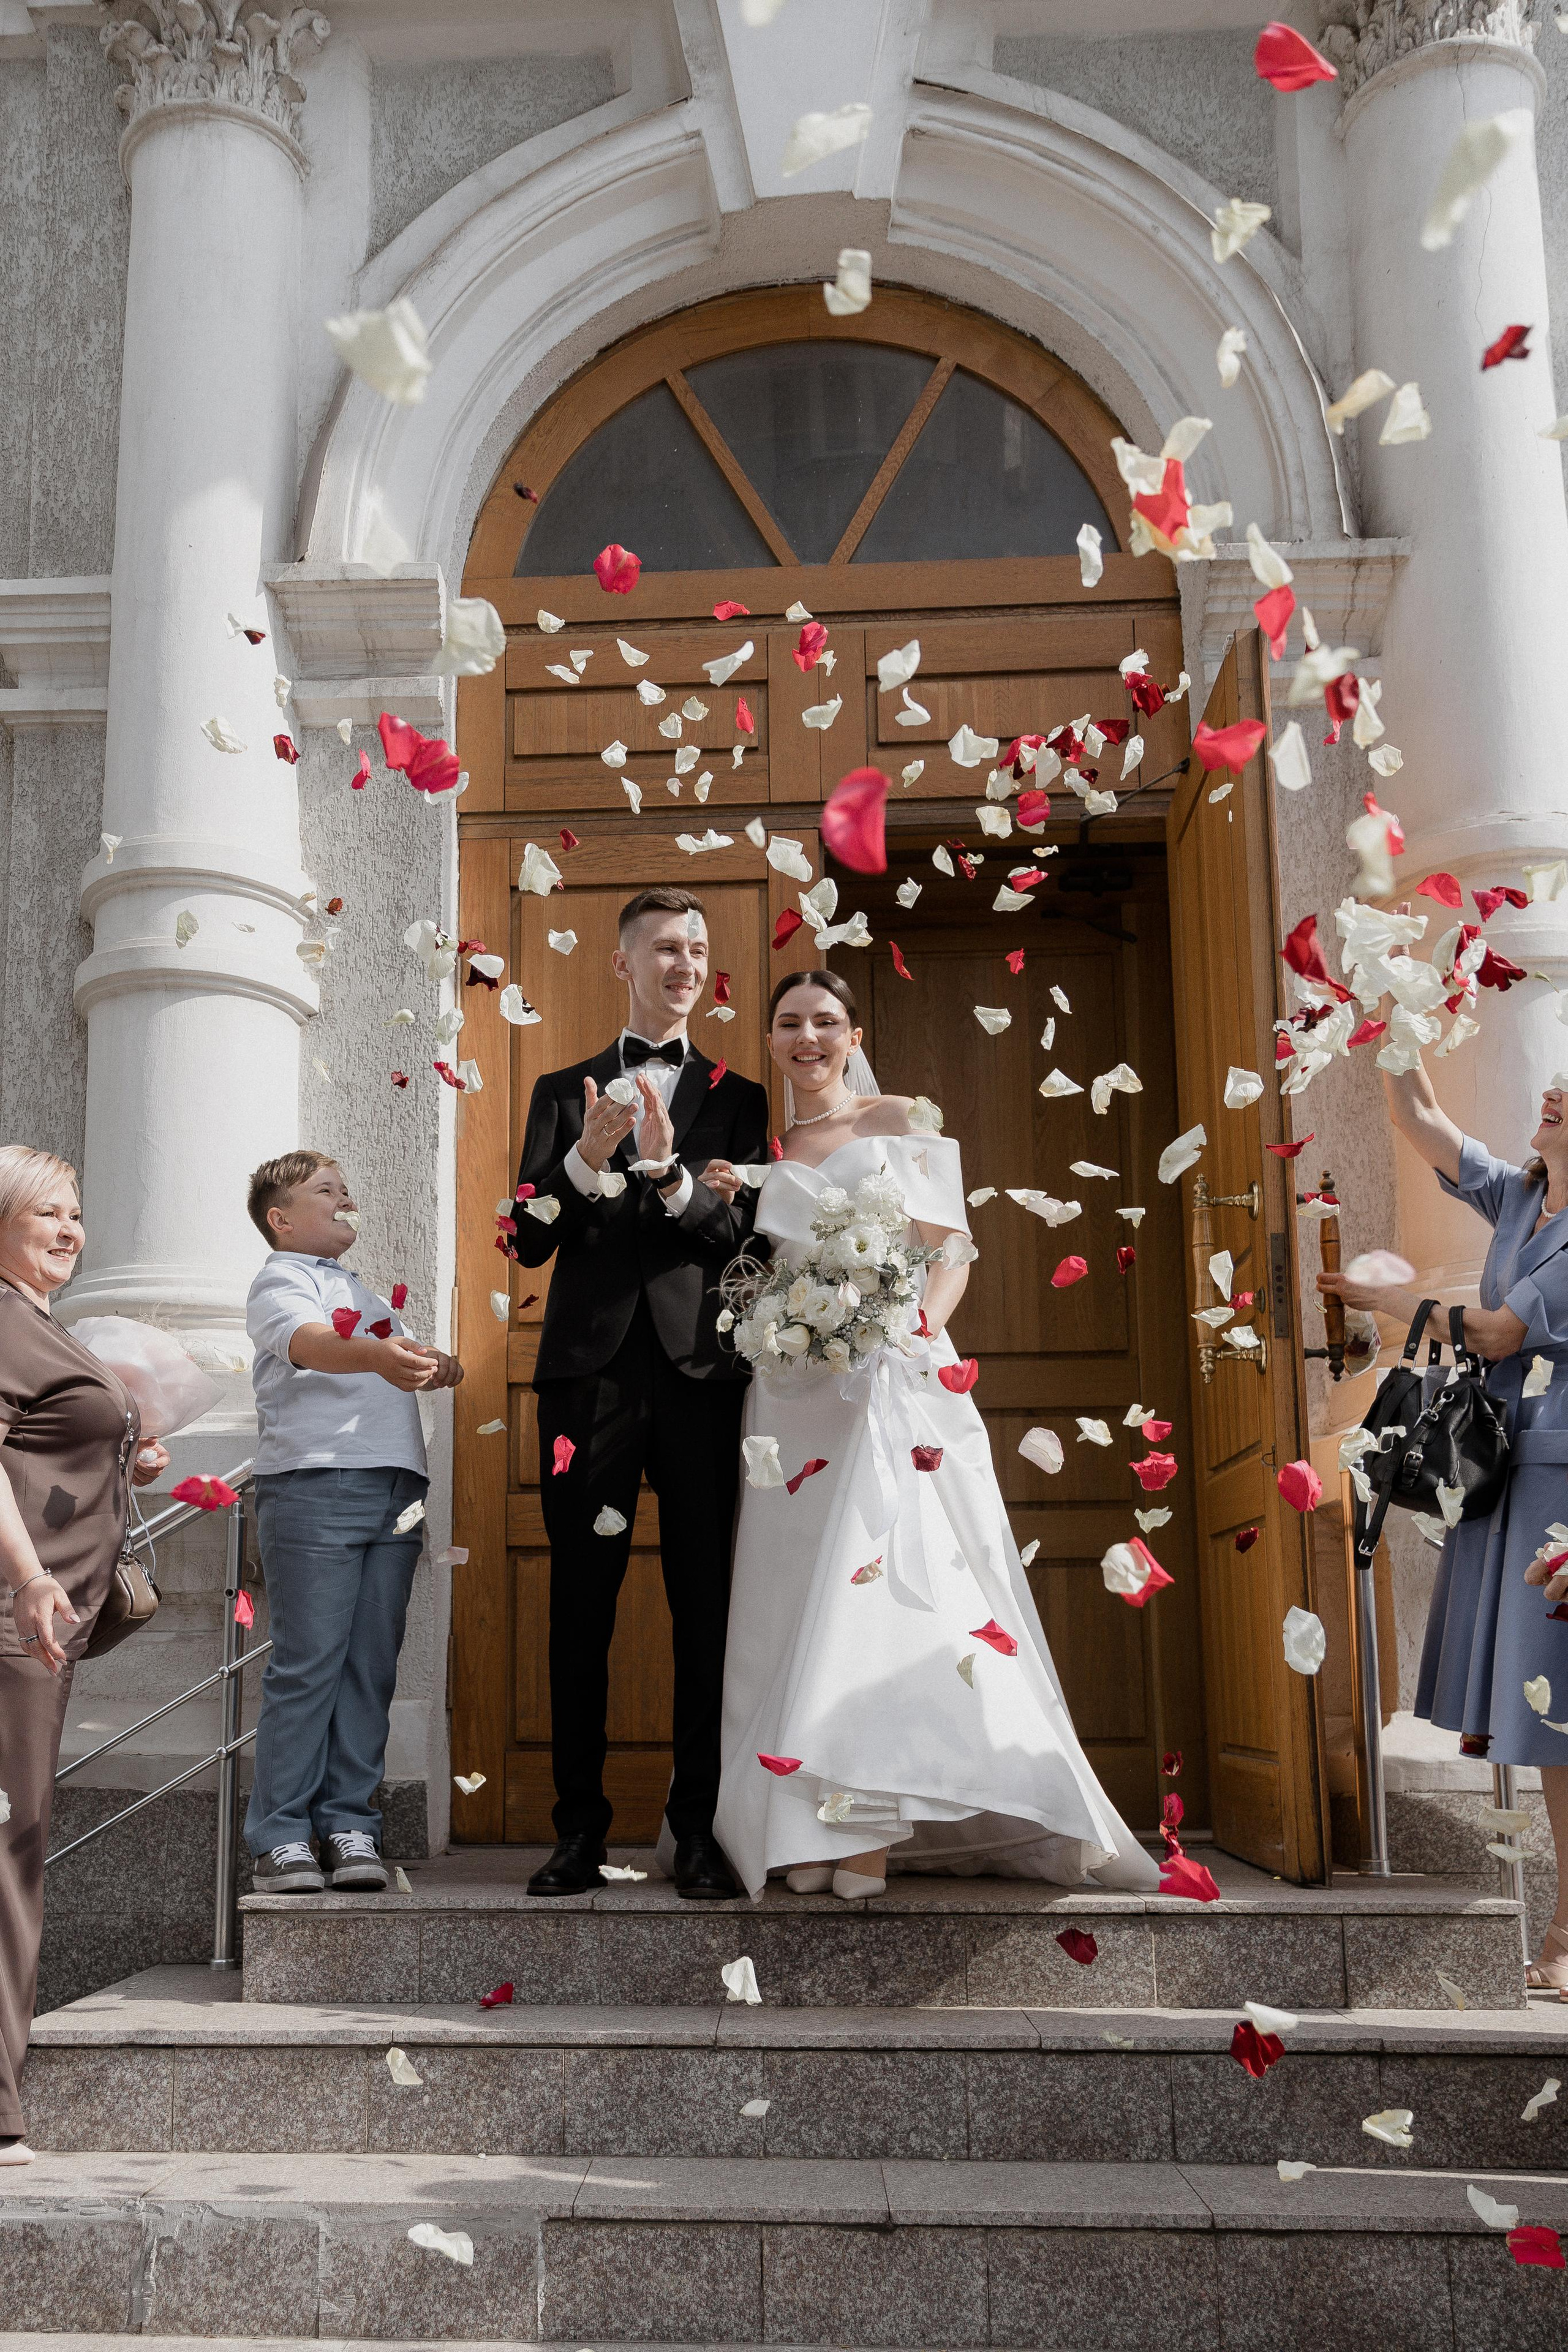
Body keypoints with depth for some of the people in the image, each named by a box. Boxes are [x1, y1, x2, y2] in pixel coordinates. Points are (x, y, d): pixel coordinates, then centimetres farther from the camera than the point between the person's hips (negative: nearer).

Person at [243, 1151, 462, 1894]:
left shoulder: (365, 1290, 28)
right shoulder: (280, 1282, 3)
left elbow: (417, 1361, 30)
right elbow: (309, 1343, -19)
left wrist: (443, 1365, 8)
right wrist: (377, 1354, -39)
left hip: (395, 1489, 7)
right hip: (314, 1487, -7)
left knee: (371, 1664, 3)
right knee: (308, 1662, -7)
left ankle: (349, 1825, 7)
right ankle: (281, 1836, -2)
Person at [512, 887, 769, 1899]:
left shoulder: (736, 1098, 12)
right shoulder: (564, 1092, 13)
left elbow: (745, 1234, -1)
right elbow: (532, 1239, 5)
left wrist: (667, 1169, -17)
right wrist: (589, 1157, -12)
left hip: (700, 1372, 0)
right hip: (590, 1373, 0)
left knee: (707, 1609, 1)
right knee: (581, 1610, 3)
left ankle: (699, 1831, 9)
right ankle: (580, 1829, 12)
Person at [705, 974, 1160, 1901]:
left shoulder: (902, 1123, 7)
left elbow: (953, 1250, 0)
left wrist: (913, 1330, -17)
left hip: (894, 1380, -3)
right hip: (793, 1393, 4)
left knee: (888, 1586, -11)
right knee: (800, 1597, -1)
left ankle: (875, 1829, -7)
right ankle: (814, 1825, 3)